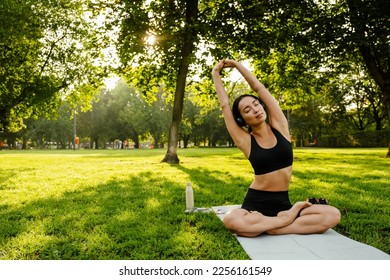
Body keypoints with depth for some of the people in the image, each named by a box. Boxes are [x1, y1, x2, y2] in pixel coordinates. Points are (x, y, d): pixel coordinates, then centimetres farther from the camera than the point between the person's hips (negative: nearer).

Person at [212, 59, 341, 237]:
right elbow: (224, 104, 0)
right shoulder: (245, 141, -2)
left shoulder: (280, 127, 2)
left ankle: (270, 228, -17)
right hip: (256, 203, -2)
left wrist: (237, 65, 9)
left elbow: (259, 88, 2)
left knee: (333, 215, -20)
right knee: (231, 221, -36)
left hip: (283, 203, 3)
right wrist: (216, 74, 10)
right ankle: (286, 219, -15)